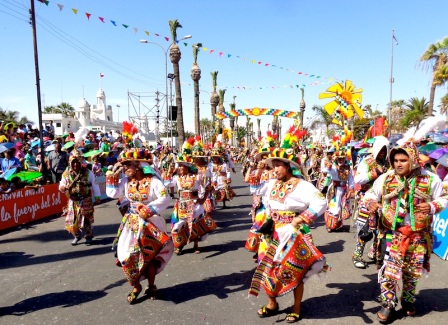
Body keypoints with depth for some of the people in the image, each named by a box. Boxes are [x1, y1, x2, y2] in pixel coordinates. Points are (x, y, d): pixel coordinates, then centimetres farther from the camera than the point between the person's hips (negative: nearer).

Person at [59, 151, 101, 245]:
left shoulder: (88, 173, -7)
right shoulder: (66, 174, 0)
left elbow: (94, 185, -1)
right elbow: (61, 187, 8)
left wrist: (97, 196, -1)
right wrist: (63, 188, -16)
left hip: (85, 201, -2)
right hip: (72, 201, 3)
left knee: (86, 220, 2)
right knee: (71, 220, 4)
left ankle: (89, 236, 25)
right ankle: (77, 236, 29)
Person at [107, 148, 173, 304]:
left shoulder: (153, 180, -16)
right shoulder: (126, 180, 1)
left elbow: (165, 198, -21)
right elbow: (112, 193, -5)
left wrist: (149, 210, -22)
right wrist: (114, 174, -6)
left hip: (149, 223, -4)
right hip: (131, 223, 5)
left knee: (149, 256, 7)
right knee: (128, 255, 3)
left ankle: (151, 286, 30)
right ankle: (136, 286, 25)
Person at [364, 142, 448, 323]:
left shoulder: (430, 179, -5)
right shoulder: (385, 178, -5)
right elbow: (370, 194, 3)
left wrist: (432, 207, -17)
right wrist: (370, 202, -20)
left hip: (418, 235, 1)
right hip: (391, 233, -1)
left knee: (412, 272, 17)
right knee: (389, 269, -4)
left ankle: (408, 300, 41)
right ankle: (388, 304, 16)